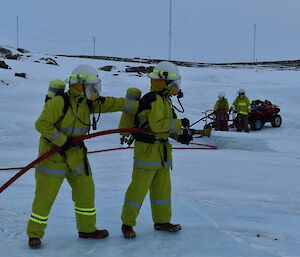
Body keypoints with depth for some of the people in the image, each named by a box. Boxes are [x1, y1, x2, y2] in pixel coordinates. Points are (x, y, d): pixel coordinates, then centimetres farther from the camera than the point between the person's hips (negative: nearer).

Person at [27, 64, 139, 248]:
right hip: (53, 155, -7)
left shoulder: (88, 103, 3)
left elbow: (113, 104, 5)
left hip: (76, 155, 8)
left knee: (86, 190, 13)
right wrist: (62, 141, -23)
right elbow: (42, 124, -22)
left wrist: (139, 107, 2)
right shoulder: (59, 103, -20)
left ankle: (87, 229, 29)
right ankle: (35, 234, 14)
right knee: (45, 196, -1)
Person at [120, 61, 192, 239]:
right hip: (148, 149, -10)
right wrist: (180, 123, -17)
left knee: (162, 187, 16)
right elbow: (157, 124, -25)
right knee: (139, 187, -4)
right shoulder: (154, 99, -17)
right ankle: (127, 223, 7)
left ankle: (162, 221, 28)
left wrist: (180, 134, 3)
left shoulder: (164, 99, 16)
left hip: (161, 150, 10)